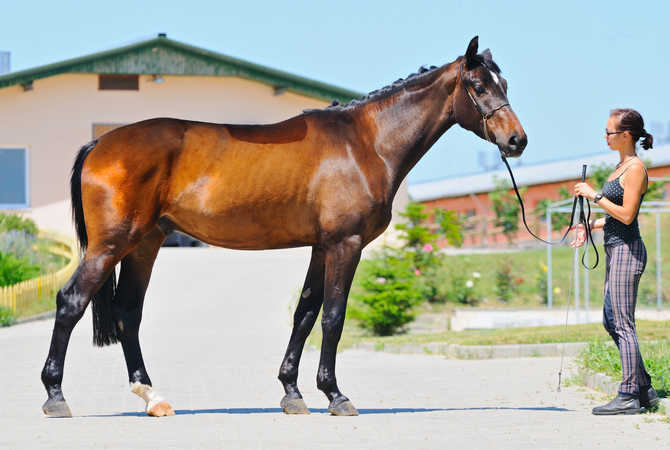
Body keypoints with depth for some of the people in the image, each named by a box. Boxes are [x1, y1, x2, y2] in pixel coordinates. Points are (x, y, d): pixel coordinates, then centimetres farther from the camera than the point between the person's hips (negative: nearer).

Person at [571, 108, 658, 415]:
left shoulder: (635, 168, -13)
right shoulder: (621, 166, 16)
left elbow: (626, 214, -19)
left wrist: (595, 196, -16)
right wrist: (590, 226, 15)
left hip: (627, 250, -10)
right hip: (615, 250, 10)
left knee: (623, 323, -8)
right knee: (611, 321, 12)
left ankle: (629, 396, -5)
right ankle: (644, 390, 16)